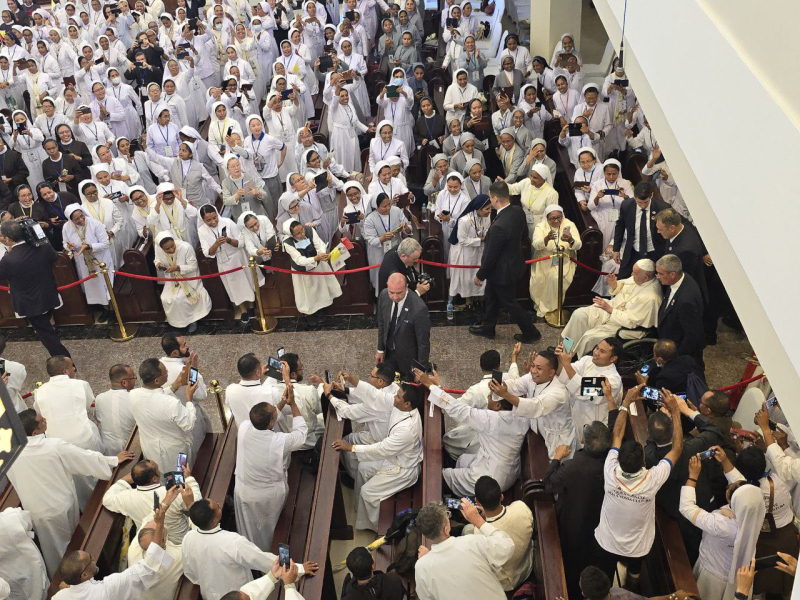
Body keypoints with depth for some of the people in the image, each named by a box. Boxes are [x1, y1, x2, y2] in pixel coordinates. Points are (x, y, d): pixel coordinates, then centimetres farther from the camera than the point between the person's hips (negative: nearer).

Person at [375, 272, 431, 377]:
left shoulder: (419, 309, -34)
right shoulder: (384, 296, -16)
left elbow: (423, 341, -22)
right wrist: (380, 349, 9)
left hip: (410, 358, -5)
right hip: (389, 354, 5)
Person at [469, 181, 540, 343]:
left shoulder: (498, 227, -36)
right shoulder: (518, 211, -12)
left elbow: (490, 256, -25)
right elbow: (524, 234, 7)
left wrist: (480, 275, -10)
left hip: (502, 271, -8)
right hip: (514, 261, 8)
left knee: (509, 302, 14)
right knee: (490, 298, 25)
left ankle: (531, 333, 30)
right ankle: (488, 328, 44)